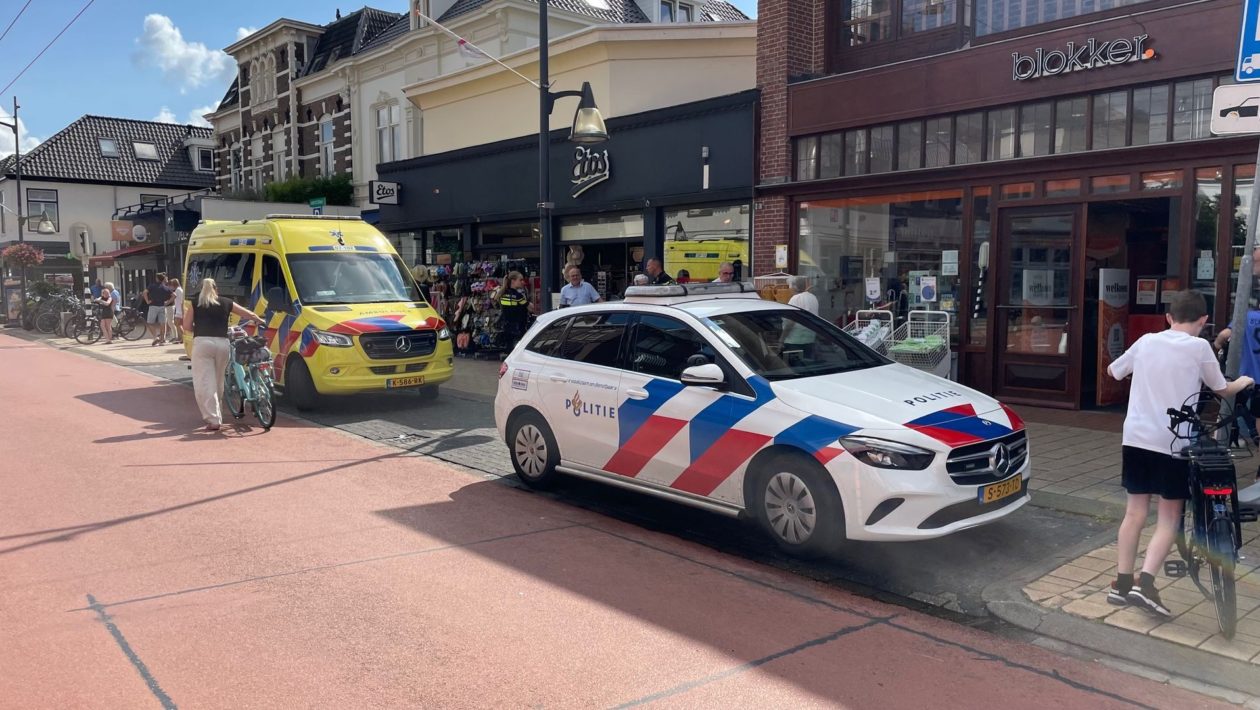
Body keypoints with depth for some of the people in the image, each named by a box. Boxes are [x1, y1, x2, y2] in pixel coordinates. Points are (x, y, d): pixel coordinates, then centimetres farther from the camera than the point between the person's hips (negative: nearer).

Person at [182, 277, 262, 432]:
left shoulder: (195, 304, 10)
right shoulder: (226, 303, 15)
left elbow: (187, 326, 6)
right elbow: (247, 313, 23)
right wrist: (260, 320, 41)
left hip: (202, 343, -3)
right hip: (222, 344, 3)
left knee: (204, 383, -4)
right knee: (217, 382, 18)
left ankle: (213, 419, -13)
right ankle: (215, 414, 31)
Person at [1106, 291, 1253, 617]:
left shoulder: (1146, 341, 6)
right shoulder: (1199, 347, -5)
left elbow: (1113, 370, 22)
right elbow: (1222, 390, 9)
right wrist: (1243, 383, 31)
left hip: (1137, 438, 4)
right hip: (1174, 443, -4)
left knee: (1135, 512, 12)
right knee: (1169, 518, 6)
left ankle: (1121, 583, 16)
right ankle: (1145, 583, -7)